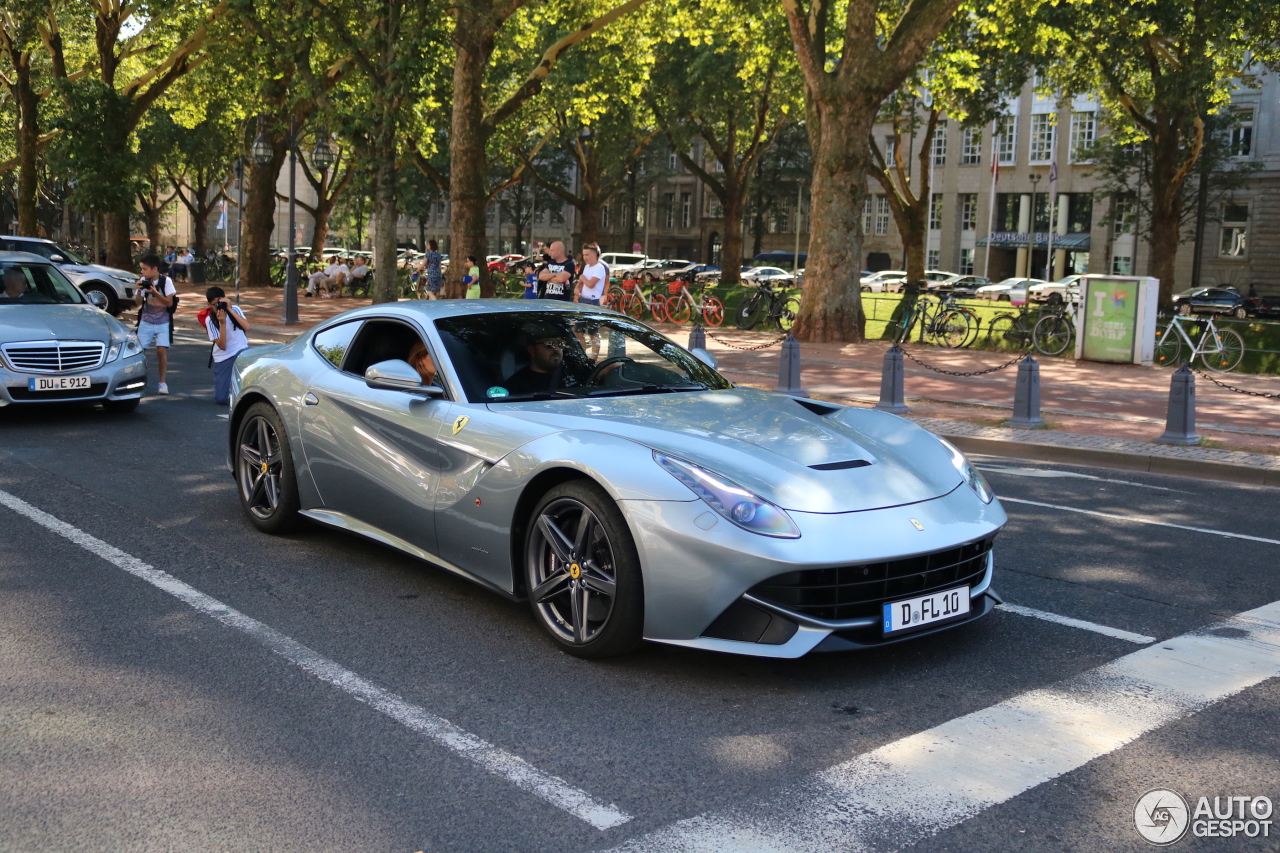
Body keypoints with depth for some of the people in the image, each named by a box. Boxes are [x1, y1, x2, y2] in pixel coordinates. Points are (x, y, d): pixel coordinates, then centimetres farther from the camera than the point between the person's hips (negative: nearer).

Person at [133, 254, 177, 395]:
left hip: (162, 322, -3)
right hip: (146, 322, 3)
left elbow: (169, 302, -14)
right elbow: (138, 303, -1)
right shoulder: (144, 281, -3)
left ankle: (162, 382, -3)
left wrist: (155, 292, -25)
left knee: (161, 350, -13)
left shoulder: (166, 281, -10)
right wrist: (139, 291, -19)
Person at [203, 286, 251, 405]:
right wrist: (222, 323, -25)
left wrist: (230, 309, -24)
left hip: (241, 350, 1)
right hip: (222, 357, -1)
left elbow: (247, 327, -23)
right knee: (221, 399, -10)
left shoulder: (235, 309, -4)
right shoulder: (210, 320, -7)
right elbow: (222, 346, -16)